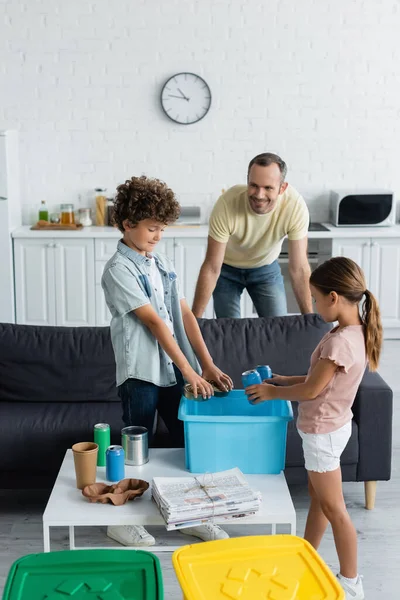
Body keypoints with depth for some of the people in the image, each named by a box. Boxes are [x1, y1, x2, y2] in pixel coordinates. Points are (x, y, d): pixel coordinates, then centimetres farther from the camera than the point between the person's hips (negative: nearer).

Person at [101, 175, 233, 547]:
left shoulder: (162, 264, 9)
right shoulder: (119, 270, -13)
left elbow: (184, 315, 6)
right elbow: (155, 323, -18)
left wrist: (208, 366, 0)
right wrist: (191, 372, -19)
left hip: (174, 369, 7)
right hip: (140, 371, -7)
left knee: (190, 439, 12)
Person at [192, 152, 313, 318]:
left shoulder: (296, 206, -32)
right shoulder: (227, 203, -35)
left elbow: (299, 268, -23)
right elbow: (212, 268, -27)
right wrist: (195, 319, -25)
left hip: (267, 268, 1)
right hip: (227, 269, -1)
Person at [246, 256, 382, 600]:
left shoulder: (339, 342, -30)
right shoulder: (356, 332, -1)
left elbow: (311, 390, -22)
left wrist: (271, 392, -7)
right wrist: (283, 380, 7)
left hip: (323, 431, -9)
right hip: (328, 426, 9)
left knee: (333, 507, 4)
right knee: (318, 497, 21)